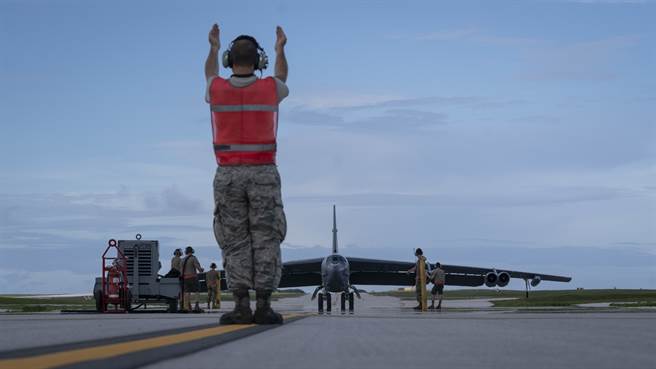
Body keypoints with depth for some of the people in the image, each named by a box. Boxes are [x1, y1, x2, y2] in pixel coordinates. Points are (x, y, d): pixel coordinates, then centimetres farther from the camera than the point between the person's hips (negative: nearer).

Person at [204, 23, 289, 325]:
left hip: (228, 175, 1)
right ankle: (263, 307, -6)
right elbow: (282, 81, 23)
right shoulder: (269, 89, -5)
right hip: (263, 174, -1)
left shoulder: (217, 90, -3)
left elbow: (210, 77, 25)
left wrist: (213, 48, 42)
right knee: (265, 239, 1)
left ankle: (241, 306, -6)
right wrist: (280, 50, 40)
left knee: (235, 241, 3)